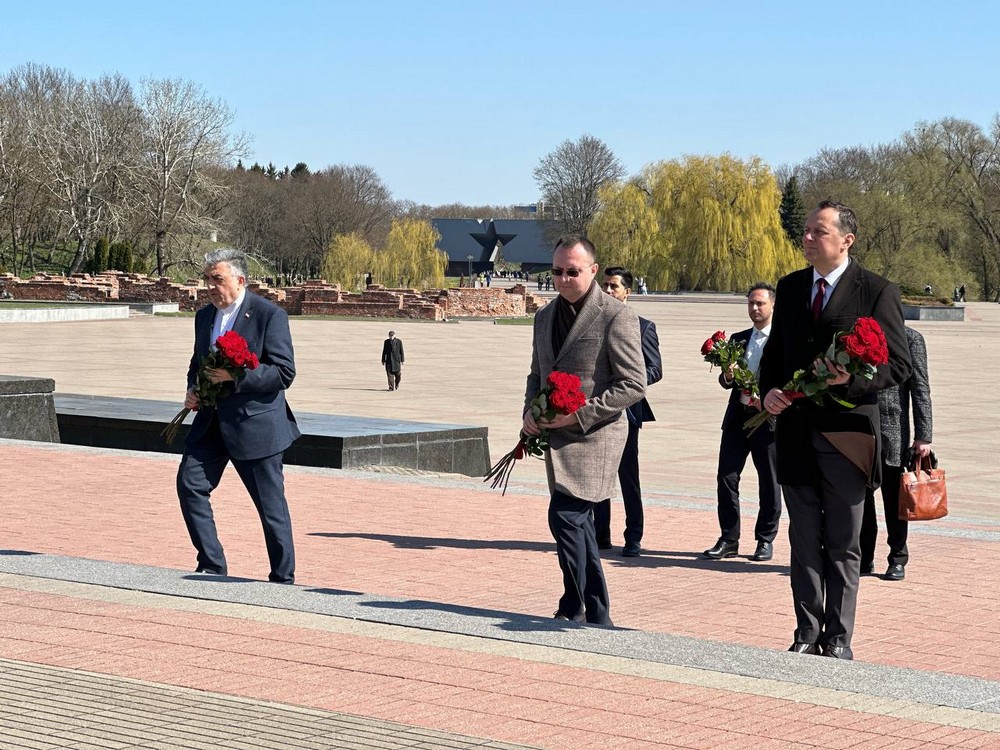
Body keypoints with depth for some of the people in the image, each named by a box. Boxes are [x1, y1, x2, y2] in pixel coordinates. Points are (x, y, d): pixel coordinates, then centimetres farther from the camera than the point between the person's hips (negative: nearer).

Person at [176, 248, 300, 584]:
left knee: (271, 504, 0)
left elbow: (284, 372, -14)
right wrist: (192, 390, 3)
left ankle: (283, 579, 11)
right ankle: (212, 565, 9)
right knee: (189, 484, -3)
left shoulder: (270, 315, -10)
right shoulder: (204, 316, 12)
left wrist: (236, 377, -23)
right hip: (212, 421, 7)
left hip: (255, 424, -7)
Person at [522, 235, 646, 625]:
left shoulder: (617, 316, -10)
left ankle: (573, 610, -6)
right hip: (556, 435, 8)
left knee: (565, 516, -17)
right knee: (578, 523, 13)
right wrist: (530, 411, 2)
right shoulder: (546, 316, 13)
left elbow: (634, 384, -13)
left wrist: (580, 414, -19)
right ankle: (598, 616, 22)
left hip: (594, 435, -8)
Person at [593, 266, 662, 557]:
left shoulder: (642, 327, 1)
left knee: (628, 476, -2)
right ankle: (601, 534, 18)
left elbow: (655, 370, -3)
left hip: (625, 410, -4)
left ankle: (633, 538, 3)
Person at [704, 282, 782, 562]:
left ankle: (765, 540, 13)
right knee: (726, 477, 0)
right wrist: (727, 376, -7)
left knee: (769, 483, 3)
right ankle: (728, 540, 7)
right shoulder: (738, 339, 15)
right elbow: (726, 381, 16)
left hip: (769, 419, -4)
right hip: (738, 417, 4)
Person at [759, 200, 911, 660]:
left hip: (847, 434, -4)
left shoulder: (877, 293, -5)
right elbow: (774, 352, 18)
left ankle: (838, 638, 13)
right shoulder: (790, 288, 10)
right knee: (804, 540, 10)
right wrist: (769, 392, -2)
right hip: (796, 432, 4)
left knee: (842, 545, 5)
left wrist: (852, 380, -22)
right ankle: (807, 633, 17)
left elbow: (898, 366, -6)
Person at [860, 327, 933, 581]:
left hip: (893, 435, -3)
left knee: (894, 501, 5)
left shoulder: (910, 339, -1)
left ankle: (898, 560, 15)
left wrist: (923, 436, -8)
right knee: (860, 498, 6)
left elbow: (921, 389, -2)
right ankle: (864, 559, 17)